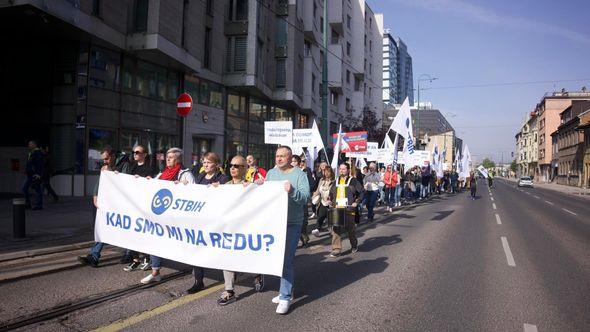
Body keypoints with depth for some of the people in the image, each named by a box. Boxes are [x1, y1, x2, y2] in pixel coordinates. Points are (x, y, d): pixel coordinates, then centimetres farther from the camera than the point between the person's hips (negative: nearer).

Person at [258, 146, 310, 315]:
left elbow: (306, 197, -15)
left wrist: (292, 191, -31)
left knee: (286, 260, -7)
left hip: (292, 223, -6)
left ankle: (285, 297, 2)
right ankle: (286, 290, 30)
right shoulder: (271, 173, 11)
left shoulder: (299, 174, -5)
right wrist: (259, 186, -4)